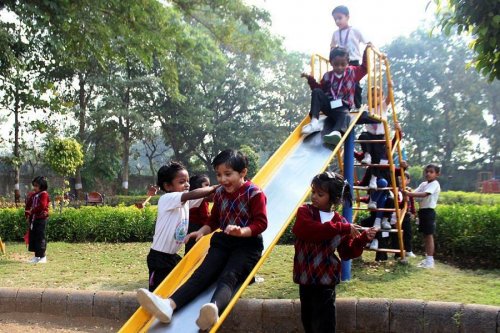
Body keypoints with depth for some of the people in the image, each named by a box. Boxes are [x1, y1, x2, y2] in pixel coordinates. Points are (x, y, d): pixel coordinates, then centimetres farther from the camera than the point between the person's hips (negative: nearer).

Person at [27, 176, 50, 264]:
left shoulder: (44, 194, -8)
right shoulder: (33, 195, 17)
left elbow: (42, 206, -19)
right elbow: (29, 205, 17)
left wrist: (32, 211, -19)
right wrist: (27, 212, 1)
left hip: (41, 219, -9)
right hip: (33, 219, 9)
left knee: (40, 237, -7)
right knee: (32, 237, 11)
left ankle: (42, 257, -3)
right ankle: (37, 256, 19)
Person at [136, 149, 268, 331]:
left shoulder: (254, 193, -8)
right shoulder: (219, 193, 10)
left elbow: (261, 223, -13)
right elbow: (214, 220, 21)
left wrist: (241, 231, -31)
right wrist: (202, 231, 1)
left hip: (248, 243, -5)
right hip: (223, 241, 5)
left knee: (228, 276, -32)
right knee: (203, 272, -17)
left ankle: (214, 309, -62)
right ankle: (169, 305, -40)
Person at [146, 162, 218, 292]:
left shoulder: (186, 201, 5)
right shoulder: (166, 199, -18)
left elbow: (203, 197, -3)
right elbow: (192, 195, -31)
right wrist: (214, 188, -23)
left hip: (173, 256, 8)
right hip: (159, 257, -8)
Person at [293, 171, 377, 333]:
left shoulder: (341, 221, 0)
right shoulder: (305, 211, -4)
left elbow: (347, 252, 5)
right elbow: (308, 230, -27)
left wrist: (363, 239, -11)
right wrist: (342, 228, -27)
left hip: (325, 281, -1)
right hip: (305, 279, 1)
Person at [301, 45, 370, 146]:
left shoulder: (352, 71, 11)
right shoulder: (328, 76, 9)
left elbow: (364, 68, 16)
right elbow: (319, 88, 15)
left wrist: (366, 51, 8)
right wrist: (310, 79, 2)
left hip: (343, 106, -2)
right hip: (328, 105, 2)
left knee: (345, 115, -38)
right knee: (316, 92, -21)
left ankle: (336, 132, -72)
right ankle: (314, 122, -33)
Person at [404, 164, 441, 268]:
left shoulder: (435, 184, -12)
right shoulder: (423, 184, 14)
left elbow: (424, 194, -28)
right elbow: (415, 193, 3)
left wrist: (409, 194, -37)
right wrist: (407, 192, -19)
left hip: (429, 212, -8)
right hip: (422, 210, 8)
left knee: (429, 235, -6)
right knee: (425, 236, 13)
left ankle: (430, 261, -3)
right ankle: (427, 259, 22)